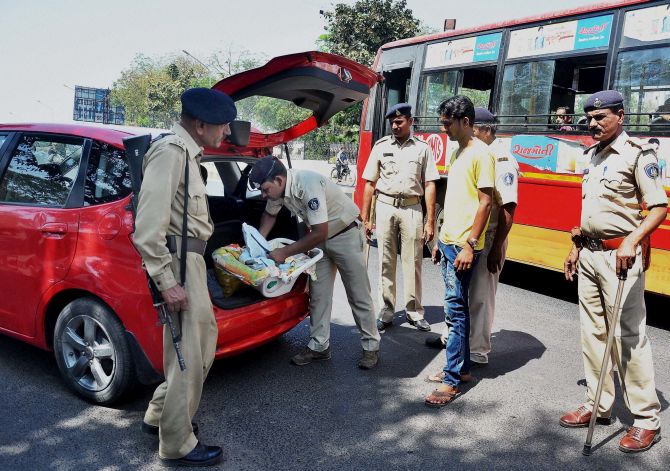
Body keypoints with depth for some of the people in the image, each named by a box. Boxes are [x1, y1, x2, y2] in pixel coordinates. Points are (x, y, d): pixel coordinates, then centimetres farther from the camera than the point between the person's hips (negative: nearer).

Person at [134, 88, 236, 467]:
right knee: (188, 353, 0)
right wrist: (167, 282, -23)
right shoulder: (171, 152, -17)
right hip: (178, 261, -11)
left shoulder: (187, 152, 15)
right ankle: (177, 445, 17)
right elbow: (148, 226, -23)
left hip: (191, 258, 11)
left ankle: (160, 415, 36)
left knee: (205, 336, 21)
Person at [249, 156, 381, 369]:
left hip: (346, 234, -7)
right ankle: (319, 346, 15)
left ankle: (371, 347, 10)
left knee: (358, 295, -1)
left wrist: (285, 252, -26)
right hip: (321, 236, 7)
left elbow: (320, 232, -32)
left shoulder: (308, 185, -34)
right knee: (318, 294, 6)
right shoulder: (278, 188, -10)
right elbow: (270, 214, 12)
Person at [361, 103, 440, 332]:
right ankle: (386, 311, 14)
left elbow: (429, 186, 2)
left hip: (412, 209, -1)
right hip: (385, 207, 1)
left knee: (412, 262, 3)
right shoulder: (381, 146, 6)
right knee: (386, 262, 5)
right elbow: (370, 184, 6)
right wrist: (365, 218, 3)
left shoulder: (422, 148, 4)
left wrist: (430, 221, -3)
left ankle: (414, 312, 15)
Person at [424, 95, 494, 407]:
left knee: (455, 309, -7)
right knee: (456, 308, 14)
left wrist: (470, 244, -20)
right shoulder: (457, 153, 16)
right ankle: (461, 367, 25)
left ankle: (452, 381, -1)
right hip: (448, 241, 9)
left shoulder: (480, 153, -11)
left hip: (463, 245, -9)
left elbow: (485, 202, -16)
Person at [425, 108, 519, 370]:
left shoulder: (502, 161, -15)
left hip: (487, 239, -8)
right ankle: (451, 336, 36)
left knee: (480, 297, 1)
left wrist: (496, 249, -21)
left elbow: (508, 210, -19)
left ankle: (477, 354, 13)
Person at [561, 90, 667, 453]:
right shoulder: (593, 154, 15)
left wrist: (632, 241, -28)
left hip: (619, 256, -8)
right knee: (593, 332, 12)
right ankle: (598, 404, 23)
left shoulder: (637, 153, -9)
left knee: (629, 336, -4)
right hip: (589, 254, 8)